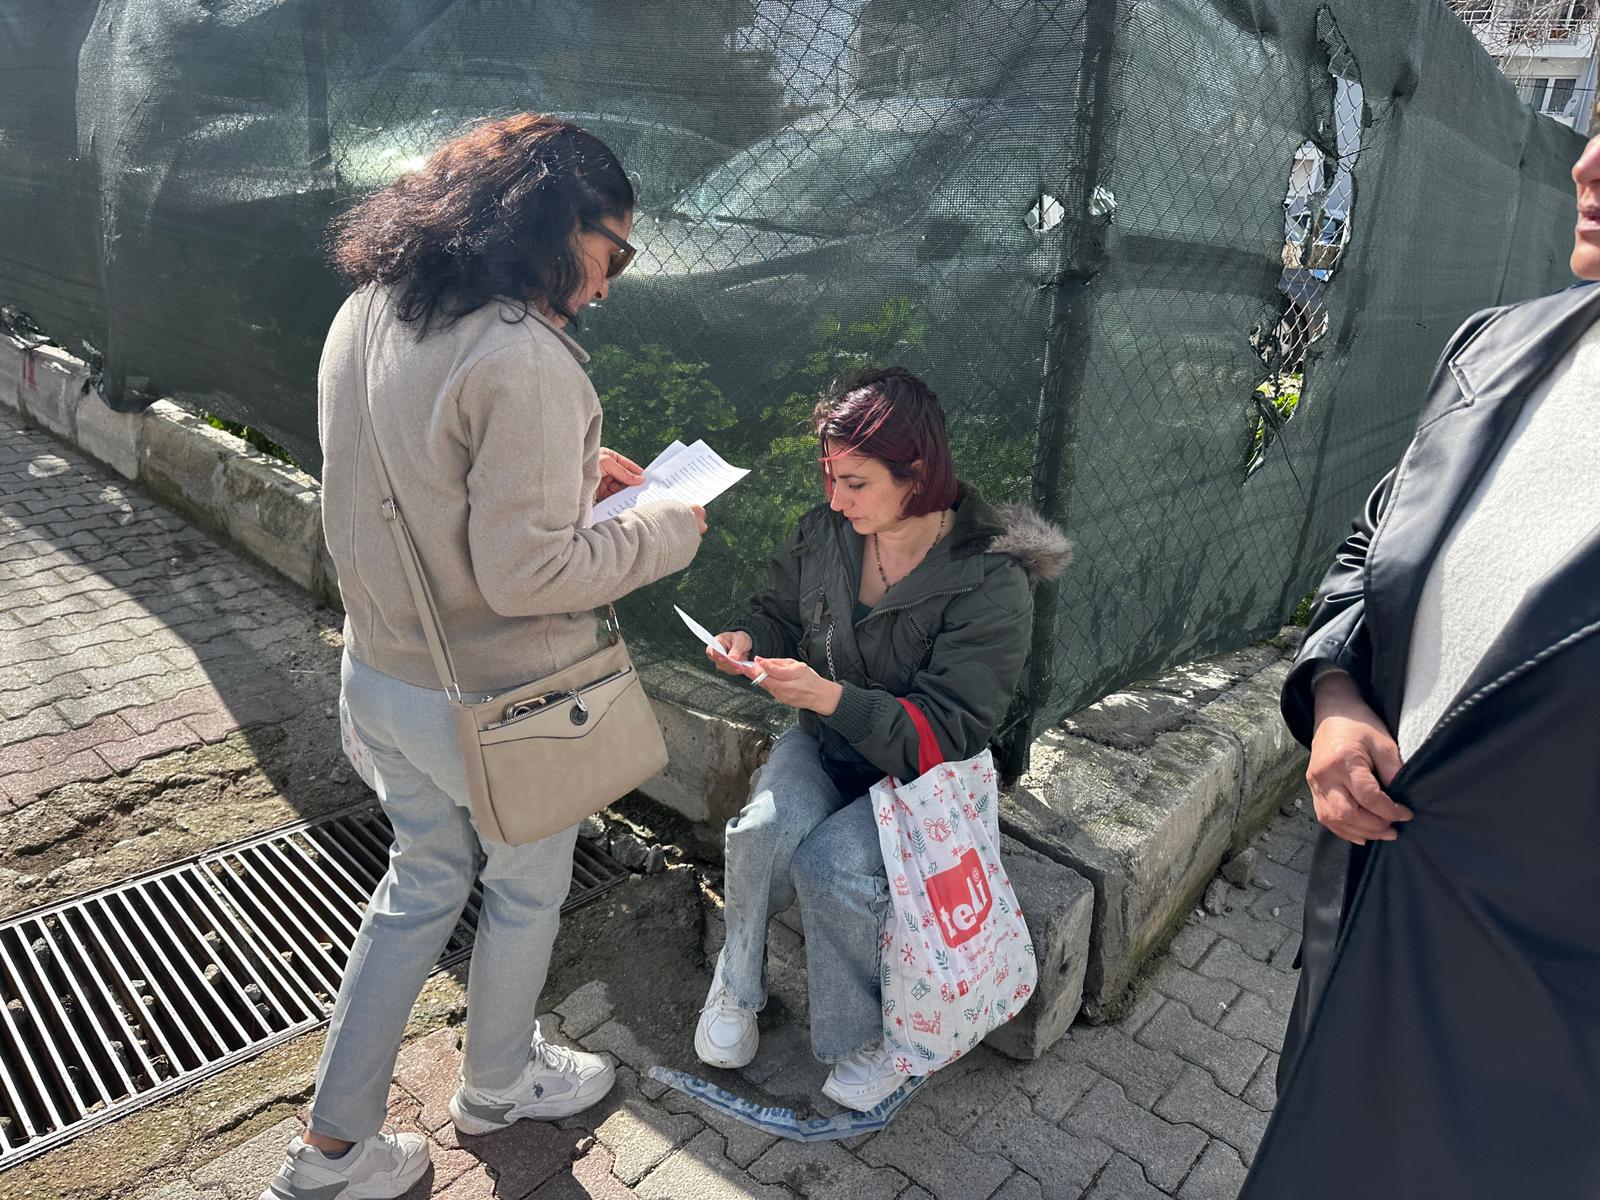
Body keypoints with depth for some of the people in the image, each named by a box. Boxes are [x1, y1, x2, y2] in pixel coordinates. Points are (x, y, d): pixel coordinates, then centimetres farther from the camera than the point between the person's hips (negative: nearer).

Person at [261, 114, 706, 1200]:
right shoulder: (523, 359, -27)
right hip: (497, 705, -7)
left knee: (422, 881, 25)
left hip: (380, 673, 8)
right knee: (526, 891, 20)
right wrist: (668, 531, -13)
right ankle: (499, 1085, 48)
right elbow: (527, 573, -27)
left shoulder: (369, 312, 1)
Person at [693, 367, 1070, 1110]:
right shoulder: (826, 532, -6)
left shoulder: (990, 582, -22)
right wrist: (748, 640, -13)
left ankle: (866, 1040, 0)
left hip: (917, 771, -4)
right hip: (823, 742, 5)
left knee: (831, 865, -28)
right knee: (762, 832, -25)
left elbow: (949, 730, -23)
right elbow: (781, 611, 12)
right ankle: (736, 983, 4)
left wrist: (832, 697, -36)